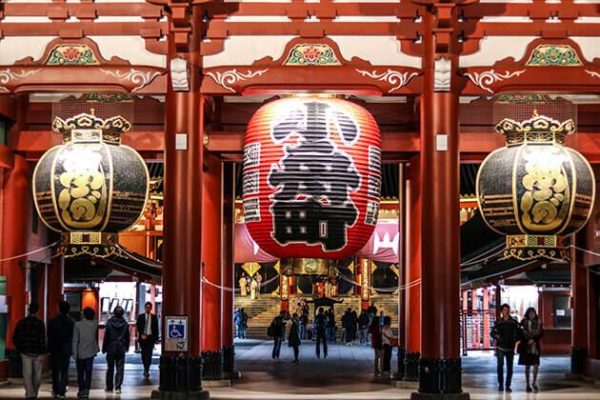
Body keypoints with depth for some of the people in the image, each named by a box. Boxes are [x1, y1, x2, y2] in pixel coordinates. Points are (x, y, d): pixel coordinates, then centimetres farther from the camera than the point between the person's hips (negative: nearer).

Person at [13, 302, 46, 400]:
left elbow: (15, 338, 1)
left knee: (27, 375, 2)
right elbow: (42, 340, -12)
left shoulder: (21, 322, 0)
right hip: (37, 353, -2)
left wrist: (19, 350, 12)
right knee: (37, 375, 14)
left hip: (25, 353, 2)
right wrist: (43, 353, -8)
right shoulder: (40, 323, -9)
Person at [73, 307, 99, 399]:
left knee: (80, 373, 10)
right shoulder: (94, 324, -4)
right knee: (88, 372, 5)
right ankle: (86, 391, 0)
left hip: (80, 353, -2)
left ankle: (81, 391, 12)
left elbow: (75, 340, -12)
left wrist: (74, 353, -7)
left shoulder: (77, 324, -12)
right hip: (90, 352, 2)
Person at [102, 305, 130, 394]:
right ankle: (118, 387, -4)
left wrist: (104, 348, 2)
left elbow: (106, 336, -7)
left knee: (110, 368, 11)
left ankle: (109, 387, 17)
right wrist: (127, 347, 18)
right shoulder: (125, 324, -4)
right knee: (120, 368, 3)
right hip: (121, 348, 1)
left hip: (111, 348, -1)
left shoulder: (109, 322, -10)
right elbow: (127, 337, 5)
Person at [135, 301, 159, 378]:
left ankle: (146, 370, -13)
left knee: (149, 354, -10)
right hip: (143, 337, 1)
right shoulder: (140, 316, 5)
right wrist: (142, 335, -10)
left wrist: (156, 338, 2)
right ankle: (146, 369, 20)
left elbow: (156, 328, 6)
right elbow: (138, 327, 2)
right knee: (144, 354, 7)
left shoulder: (154, 317, 5)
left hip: (151, 337, -1)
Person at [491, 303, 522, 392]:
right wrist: (498, 338, -15)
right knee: (500, 364, -12)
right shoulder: (498, 322, 2)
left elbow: (518, 333, 10)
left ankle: (508, 386, 12)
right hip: (500, 347, -2)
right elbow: (493, 333, -1)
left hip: (510, 347, 2)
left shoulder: (514, 322, 6)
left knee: (509, 367, 4)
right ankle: (500, 384, -2)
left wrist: (515, 340, -3)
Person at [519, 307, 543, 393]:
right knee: (527, 366, 6)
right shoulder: (524, 322, -1)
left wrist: (534, 340, -12)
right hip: (526, 346, 0)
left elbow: (541, 333, 0)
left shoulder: (538, 322, 1)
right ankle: (528, 385, 14)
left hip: (535, 345, 0)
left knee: (536, 365, -9)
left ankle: (534, 382, 9)